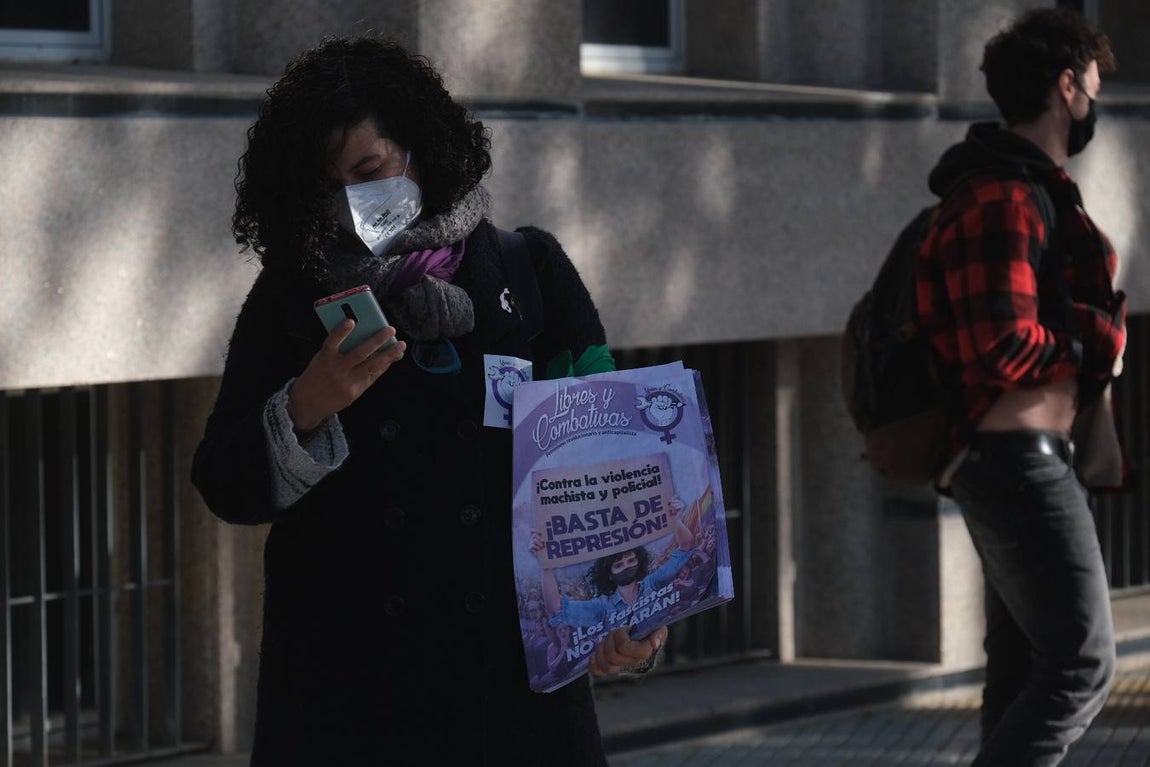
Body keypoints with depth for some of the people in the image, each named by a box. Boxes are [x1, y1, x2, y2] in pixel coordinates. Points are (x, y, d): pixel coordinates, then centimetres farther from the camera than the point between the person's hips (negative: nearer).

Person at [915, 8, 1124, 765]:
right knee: (1081, 661, -11)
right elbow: (1005, 350, -26)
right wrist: (1098, 341, -11)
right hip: (1021, 459, -11)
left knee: (1024, 663, 14)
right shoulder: (1004, 201, -18)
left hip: (1023, 457, 11)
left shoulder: (1024, 190, 16)